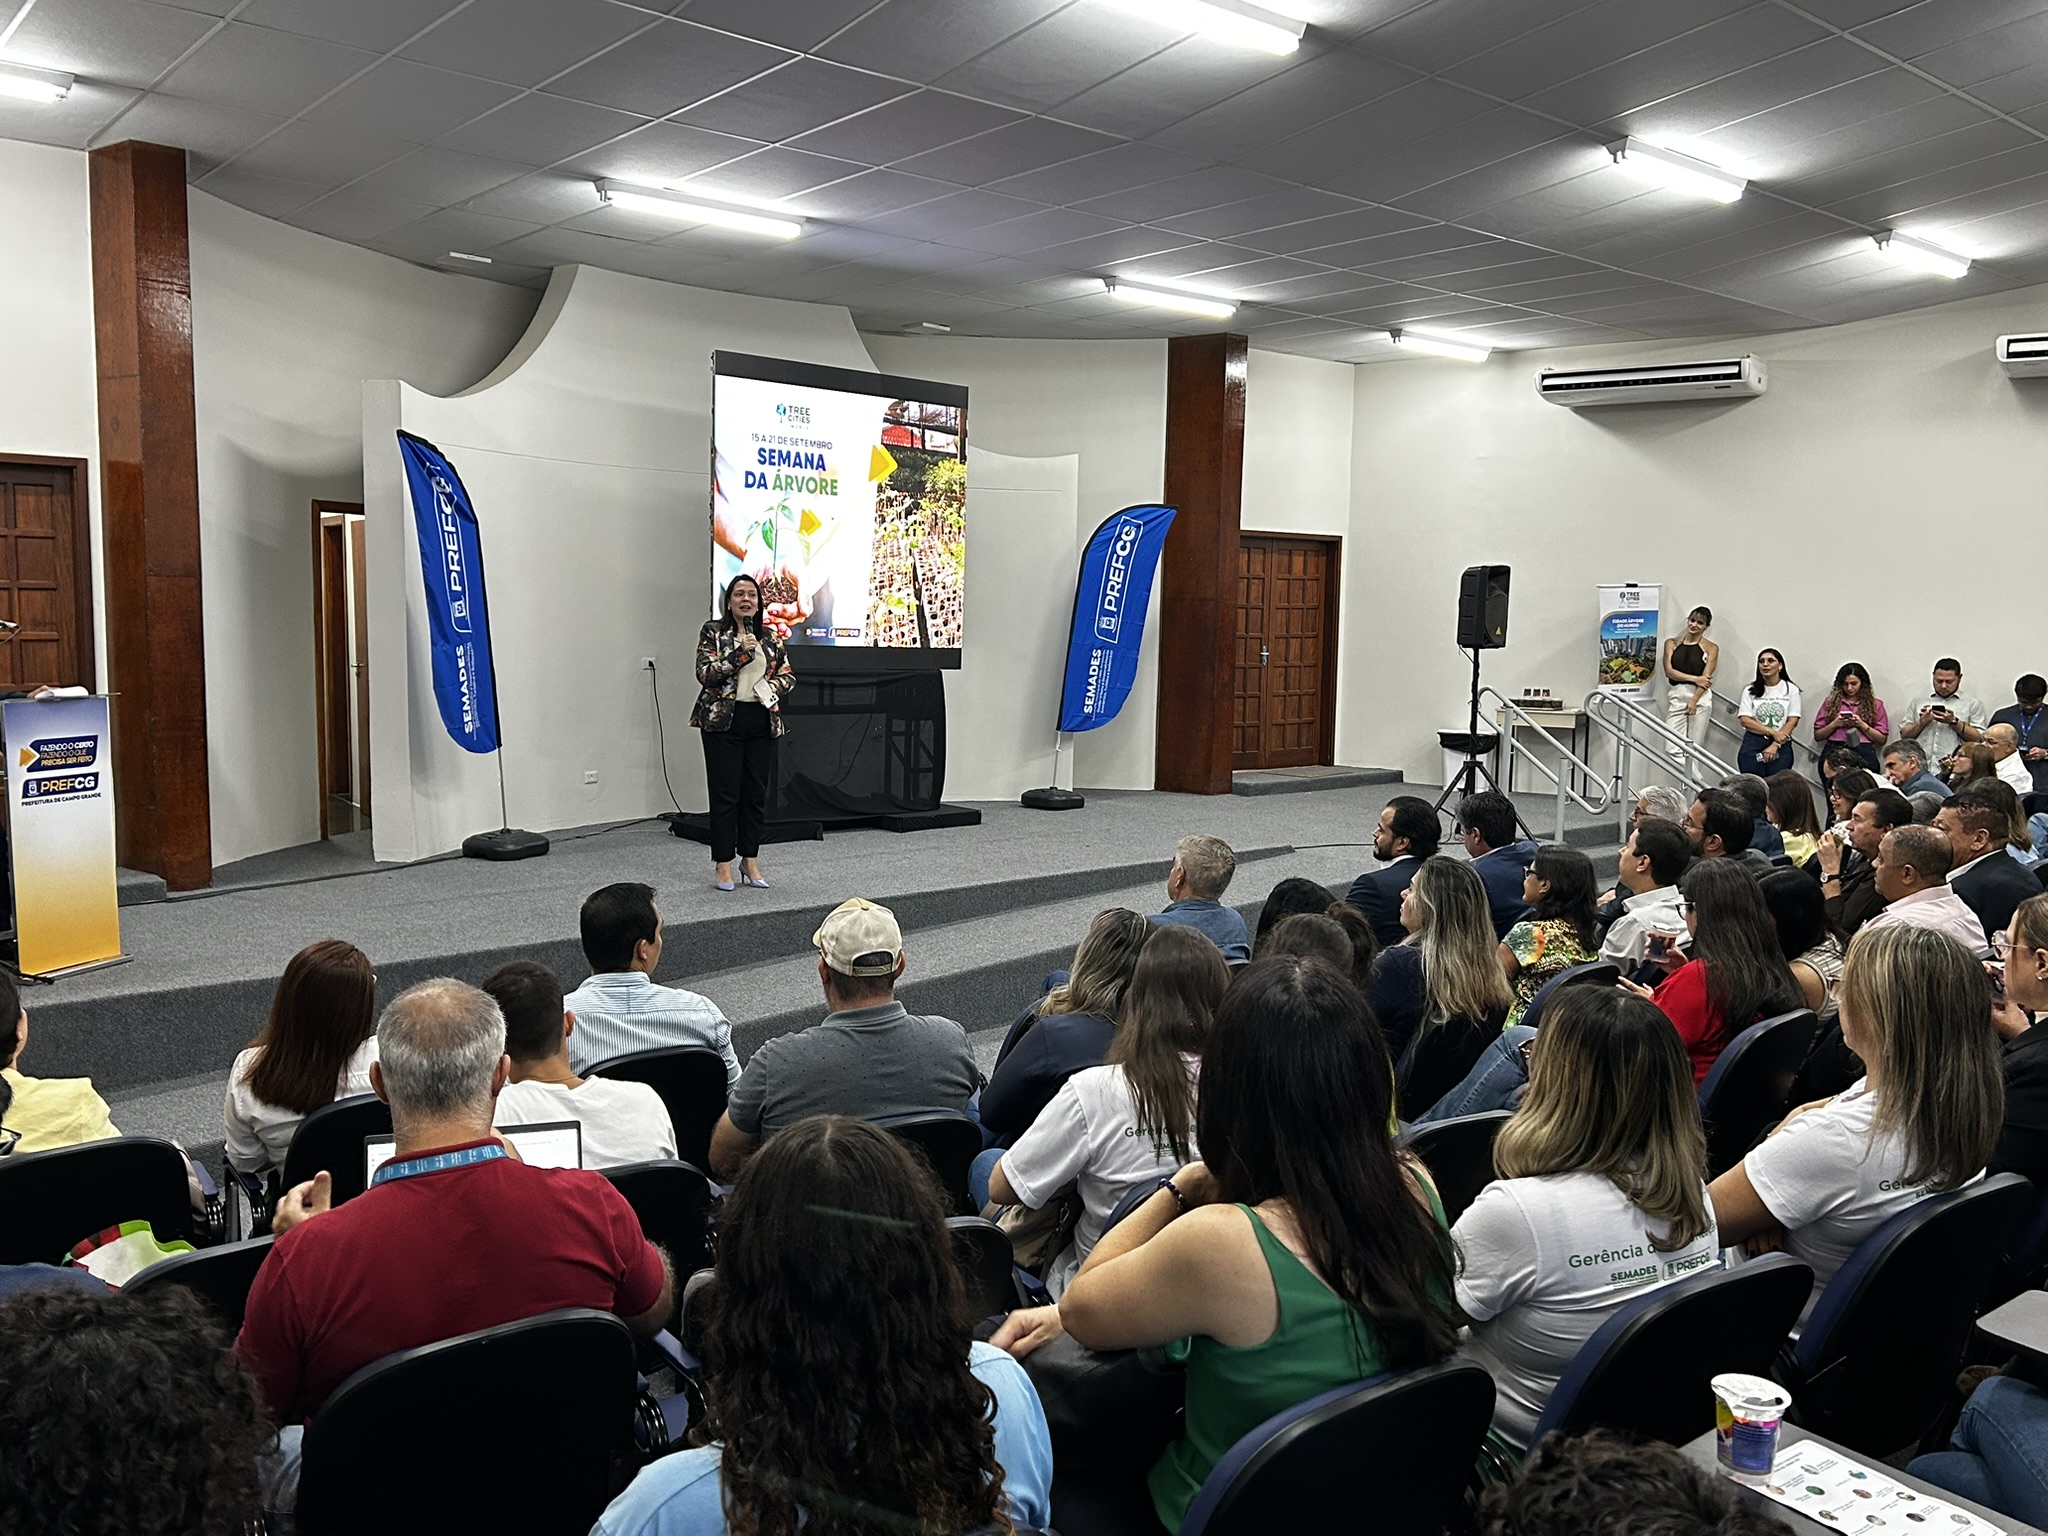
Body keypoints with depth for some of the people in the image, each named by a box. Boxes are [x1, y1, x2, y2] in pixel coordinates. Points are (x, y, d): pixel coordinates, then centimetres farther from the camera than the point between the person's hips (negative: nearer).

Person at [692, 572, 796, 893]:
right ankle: (723, 865, 5)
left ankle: (750, 861, 17)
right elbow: (704, 673, -11)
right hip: (723, 721, -4)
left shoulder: (771, 637, 11)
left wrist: (772, 686, -6)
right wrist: (739, 653, -19)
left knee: (757, 793, 7)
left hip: (762, 722, 4)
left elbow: (789, 676, 14)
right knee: (725, 794, -2)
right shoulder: (712, 632, -1)